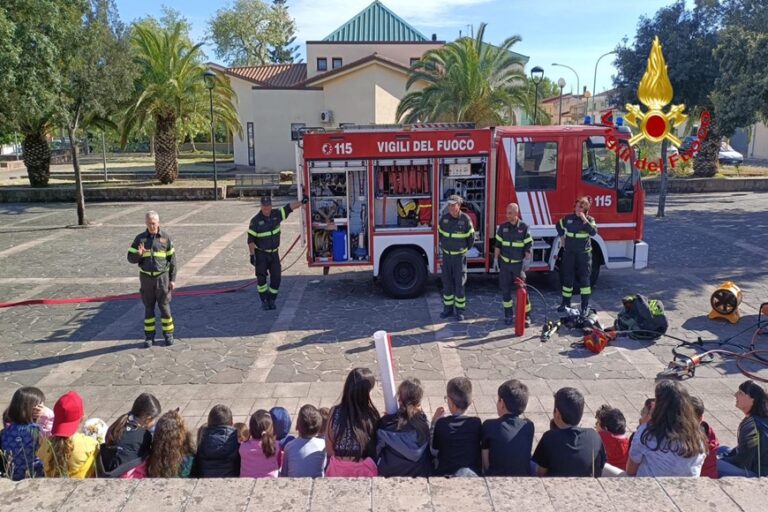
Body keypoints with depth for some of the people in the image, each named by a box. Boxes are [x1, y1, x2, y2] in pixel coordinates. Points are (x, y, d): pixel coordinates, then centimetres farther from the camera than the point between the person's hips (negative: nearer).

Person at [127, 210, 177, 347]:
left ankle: (168, 334, 14)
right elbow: (131, 258, 1)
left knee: (164, 306, 3)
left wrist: (172, 279, -3)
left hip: (162, 277, -1)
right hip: (146, 278, 1)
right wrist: (139, 254, -22)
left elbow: (172, 259, 0)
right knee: (148, 308, 8)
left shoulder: (166, 237, -3)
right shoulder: (140, 238, 0)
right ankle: (149, 336, 16)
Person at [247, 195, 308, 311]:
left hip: (274, 253, 3)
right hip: (261, 254, -3)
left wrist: (301, 202, -18)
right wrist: (252, 255, -16)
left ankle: (271, 300, 15)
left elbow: (289, 208, -4)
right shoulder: (255, 220, -14)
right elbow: (251, 239, -12)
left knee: (276, 278, -1)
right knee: (261, 278, -8)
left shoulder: (276, 214, -3)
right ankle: (264, 301, 9)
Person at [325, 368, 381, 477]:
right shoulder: (371, 414, -19)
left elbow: (329, 450, -5)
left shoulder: (335, 412, -15)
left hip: (339, 470, 1)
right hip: (364, 471, -1)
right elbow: (377, 447, -9)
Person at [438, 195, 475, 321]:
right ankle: (448, 308, 18)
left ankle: (460, 310, 10)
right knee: (447, 282, 7)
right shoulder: (444, 218, -2)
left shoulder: (465, 219, -13)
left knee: (459, 283, 0)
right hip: (446, 255, 3)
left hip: (459, 256, -3)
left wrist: (464, 250, 5)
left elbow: (471, 238, -2)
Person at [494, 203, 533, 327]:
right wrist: (495, 259, 1)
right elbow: (498, 244, 6)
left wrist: (527, 261, -9)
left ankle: (526, 315, 7)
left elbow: (528, 245, -5)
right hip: (504, 263, 3)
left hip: (518, 264, -3)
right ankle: (508, 314, 17)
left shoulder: (524, 227, -6)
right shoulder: (503, 227, 2)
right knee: (505, 289, 6)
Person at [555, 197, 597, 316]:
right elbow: (558, 226, 22)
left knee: (584, 279, -2)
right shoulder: (568, 218, 3)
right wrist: (562, 237, 14)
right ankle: (566, 303, 19)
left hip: (584, 253, -3)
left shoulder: (589, 220, -4)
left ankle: (585, 306, 3)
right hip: (569, 252, 3)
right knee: (567, 278, 8)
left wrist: (584, 220, -25)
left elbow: (593, 232, -23)